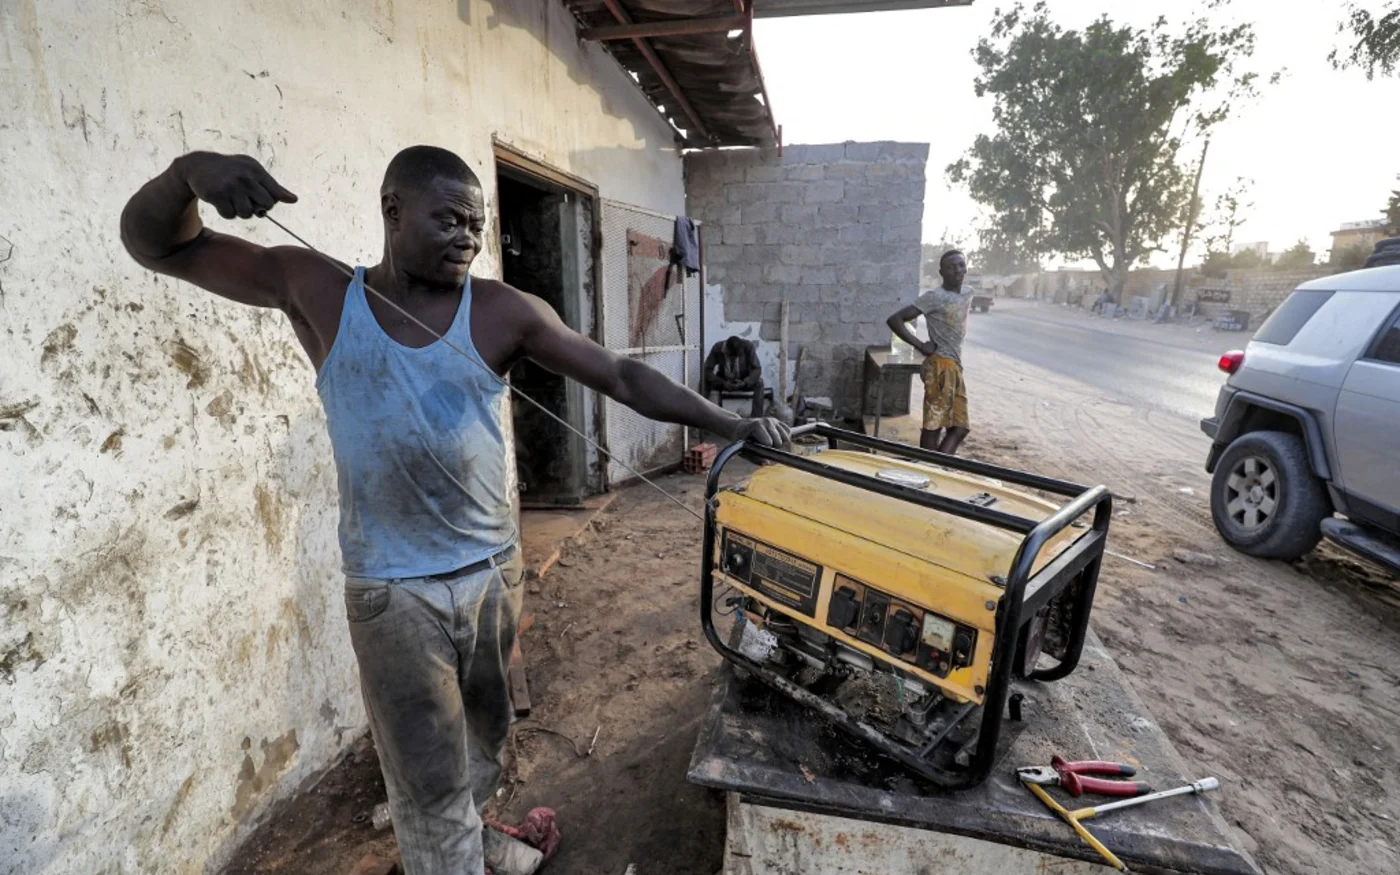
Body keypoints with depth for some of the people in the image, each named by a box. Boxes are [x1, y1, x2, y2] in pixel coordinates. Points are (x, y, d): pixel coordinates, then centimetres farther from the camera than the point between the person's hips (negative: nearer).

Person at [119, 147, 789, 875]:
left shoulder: (501, 310, -6)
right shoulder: (317, 293, -4)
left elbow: (621, 377, -9)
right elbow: (156, 245, 0)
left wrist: (730, 425, -15)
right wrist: (189, 171, -23)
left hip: (495, 572, 3)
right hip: (394, 591, -2)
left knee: (484, 737, 24)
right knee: (430, 776, 9)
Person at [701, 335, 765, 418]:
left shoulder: (748, 346, -23)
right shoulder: (717, 348, -22)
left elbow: (757, 369, -21)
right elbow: (707, 370, -22)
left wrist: (744, 382, -38)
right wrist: (723, 383, -35)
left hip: (743, 382, 0)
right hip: (724, 382, 1)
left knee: (759, 382, -32)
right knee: (704, 381, -27)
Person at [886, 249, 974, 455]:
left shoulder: (968, 294, 13)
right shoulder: (934, 297, -10)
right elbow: (894, 320, -14)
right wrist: (920, 345, -15)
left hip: (956, 366, 9)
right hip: (941, 366, -8)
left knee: (959, 428, 6)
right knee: (933, 424, -7)